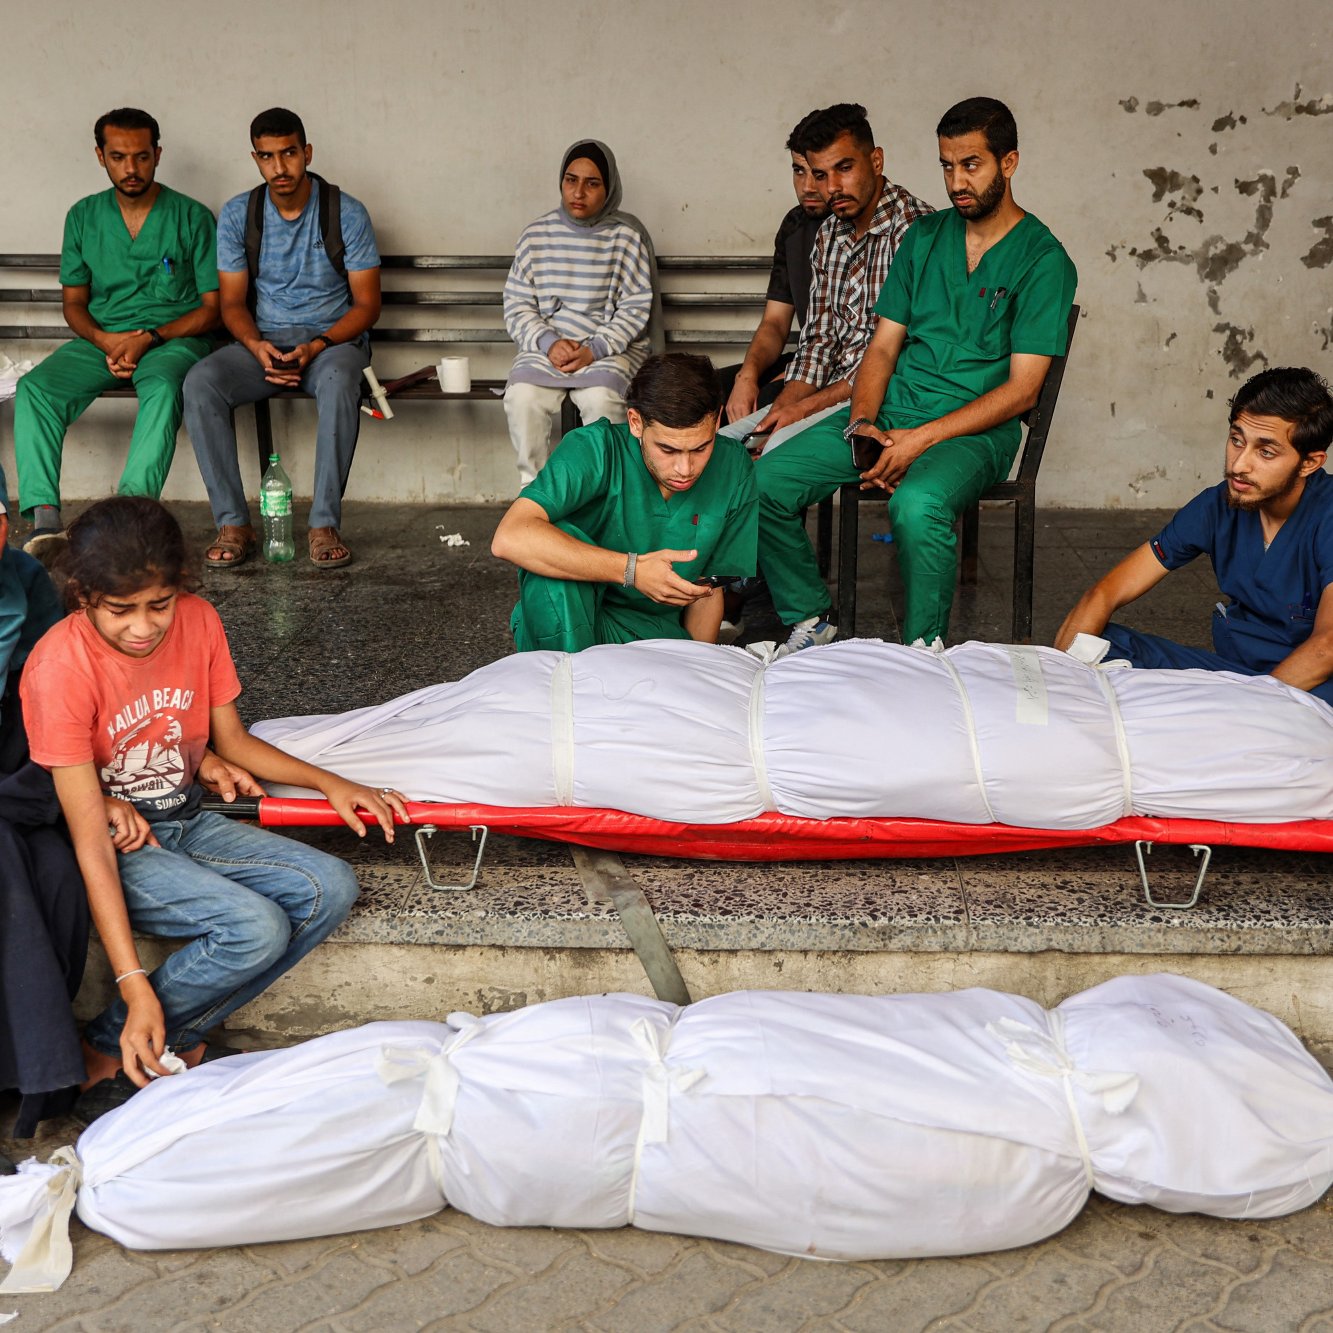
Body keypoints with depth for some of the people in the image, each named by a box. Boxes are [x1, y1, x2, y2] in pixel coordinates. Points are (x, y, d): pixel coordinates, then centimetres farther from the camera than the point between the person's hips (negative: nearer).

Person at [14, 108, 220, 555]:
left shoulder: (191, 217, 2)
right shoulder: (84, 216, 13)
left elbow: (213, 308, -1)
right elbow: (73, 302, 14)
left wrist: (148, 339, -15)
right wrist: (106, 340, -9)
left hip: (174, 338, -3)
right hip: (100, 339, 4)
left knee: (163, 387, -39)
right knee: (34, 388, -25)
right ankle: (44, 520, -34)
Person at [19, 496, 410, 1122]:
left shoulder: (197, 621, -5)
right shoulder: (60, 667, -23)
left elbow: (233, 739, 11)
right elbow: (91, 840, -25)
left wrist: (331, 784, -3)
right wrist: (135, 988, -29)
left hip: (188, 823, 7)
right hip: (116, 847, -6)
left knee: (331, 888, -14)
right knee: (257, 928, -28)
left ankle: (180, 1035, -7)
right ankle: (105, 1050, -7)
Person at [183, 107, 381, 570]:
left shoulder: (347, 213, -4)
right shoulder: (237, 215, 2)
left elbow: (367, 304, -4)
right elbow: (232, 302, 4)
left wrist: (317, 347, -21)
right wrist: (257, 346, -18)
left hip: (332, 339, -2)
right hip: (263, 340, 3)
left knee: (338, 381, -39)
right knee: (199, 383, -28)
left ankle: (324, 525, -34)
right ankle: (233, 525, -24)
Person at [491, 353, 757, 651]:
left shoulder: (733, 468, -6)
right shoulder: (596, 448, -19)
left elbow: (708, 590, 4)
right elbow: (509, 539, -34)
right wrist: (632, 569, -35)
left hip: (658, 631, 3)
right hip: (565, 630, -3)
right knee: (558, 540, -32)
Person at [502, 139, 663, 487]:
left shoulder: (626, 236, 2)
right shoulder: (537, 234, 8)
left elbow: (636, 307, -1)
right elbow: (517, 305, 7)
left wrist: (595, 350, -15)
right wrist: (548, 343, -12)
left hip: (613, 350, -2)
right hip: (545, 349, 2)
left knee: (601, 399, -33)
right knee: (522, 398, -28)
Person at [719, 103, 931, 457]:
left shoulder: (914, 228, -14)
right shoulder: (828, 235, 12)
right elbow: (818, 337, 11)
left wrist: (805, 406, -17)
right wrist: (778, 411, -6)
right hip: (830, 394, 8)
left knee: (783, 445, -29)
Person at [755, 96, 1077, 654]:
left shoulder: (1043, 259, -4)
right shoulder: (924, 237, 13)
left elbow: (1022, 389, -10)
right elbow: (883, 346, 11)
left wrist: (920, 439, -18)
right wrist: (861, 425, -9)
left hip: (976, 429, -5)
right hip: (889, 413, 6)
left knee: (917, 505, -39)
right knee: (765, 482, -14)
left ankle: (922, 653, -18)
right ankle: (809, 619, 5)